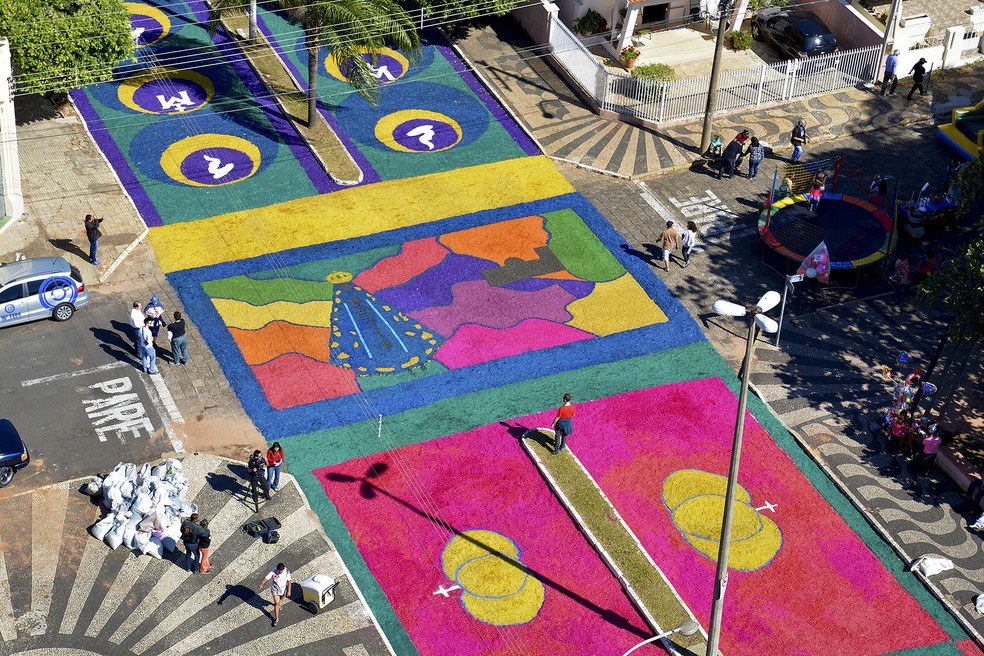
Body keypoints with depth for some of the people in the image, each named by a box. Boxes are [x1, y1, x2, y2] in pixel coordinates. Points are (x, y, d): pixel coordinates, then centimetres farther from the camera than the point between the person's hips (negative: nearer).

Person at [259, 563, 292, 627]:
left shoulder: (287, 572, -23)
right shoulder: (273, 572, -29)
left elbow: (289, 581, -16)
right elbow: (266, 578, -34)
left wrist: (289, 591, -16)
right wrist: (261, 585, -46)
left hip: (283, 589, 3)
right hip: (275, 590, -3)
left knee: (281, 599, 29)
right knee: (277, 603, -2)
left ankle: (278, 604, 65)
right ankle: (276, 619, 9)